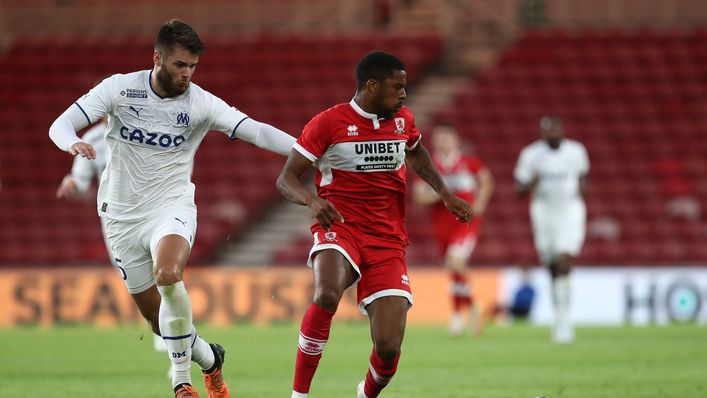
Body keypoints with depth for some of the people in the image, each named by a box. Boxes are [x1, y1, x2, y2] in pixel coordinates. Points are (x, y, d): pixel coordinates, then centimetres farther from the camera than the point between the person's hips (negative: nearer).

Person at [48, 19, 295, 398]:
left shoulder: (199, 102, -8)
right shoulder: (120, 89, -7)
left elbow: (255, 131, -14)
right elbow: (60, 125, -9)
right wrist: (74, 143, -33)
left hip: (171, 208, -2)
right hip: (121, 216, 2)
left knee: (168, 274, -34)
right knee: (157, 318, 4)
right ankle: (209, 358, 35)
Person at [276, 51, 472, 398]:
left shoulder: (402, 120, 10)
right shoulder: (329, 122, -5)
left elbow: (416, 154, 34)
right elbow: (285, 179, -5)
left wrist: (444, 193, 20)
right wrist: (312, 200, -26)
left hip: (388, 239, 4)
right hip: (339, 227, -4)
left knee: (388, 348, -9)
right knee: (327, 294, -38)